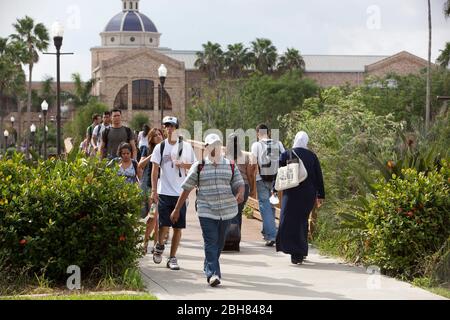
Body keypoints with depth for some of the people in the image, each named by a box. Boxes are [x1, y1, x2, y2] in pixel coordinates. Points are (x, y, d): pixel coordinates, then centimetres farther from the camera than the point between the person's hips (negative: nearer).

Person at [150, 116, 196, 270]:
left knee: (178, 227, 2)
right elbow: (155, 170, 3)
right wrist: (154, 191, -5)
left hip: (180, 193, 1)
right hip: (164, 193, -1)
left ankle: (172, 258, 11)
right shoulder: (160, 147, 4)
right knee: (164, 225, -8)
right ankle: (159, 246, 21)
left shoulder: (186, 146, 5)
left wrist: (184, 165, -10)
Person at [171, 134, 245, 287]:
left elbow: (239, 184, 8)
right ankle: (213, 274, -17)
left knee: (219, 242, 13)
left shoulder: (230, 166, 8)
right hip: (206, 211, -3)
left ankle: (209, 267, 33)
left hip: (227, 210, 3)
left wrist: (240, 194, -17)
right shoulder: (199, 167, 2)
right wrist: (177, 210, 3)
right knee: (211, 242, -13)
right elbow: (186, 189, 4)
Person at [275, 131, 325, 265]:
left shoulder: (286, 155, -4)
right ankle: (301, 253, 18)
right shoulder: (312, 156, 2)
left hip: (292, 194, -3)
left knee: (289, 221, 1)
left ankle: (295, 253, -14)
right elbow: (319, 177, 4)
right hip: (308, 194, 3)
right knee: (302, 221, 15)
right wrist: (320, 195, 11)